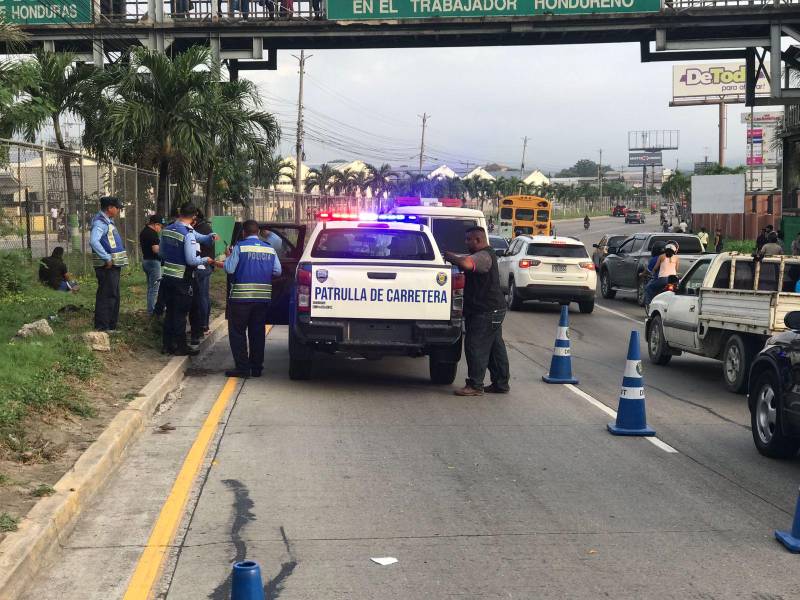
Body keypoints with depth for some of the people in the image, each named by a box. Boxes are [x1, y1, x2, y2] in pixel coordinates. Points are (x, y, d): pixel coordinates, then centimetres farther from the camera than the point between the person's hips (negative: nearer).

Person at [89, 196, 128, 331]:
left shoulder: (108, 221, 17)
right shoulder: (100, 222, -15)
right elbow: (93, 241, -30)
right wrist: (107, 258, -27)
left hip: (113, 266, 10)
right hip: (107, 266, -10)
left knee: (114, 297, 16)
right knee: (107, 296, -9)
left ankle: (111, 326, 24)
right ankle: (102, 327, -6)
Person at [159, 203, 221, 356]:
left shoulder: (167, 230, 4)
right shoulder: (188, 234, -18)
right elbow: (191, 260, -21)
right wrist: (205, 260, -3)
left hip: (166, 276, 7)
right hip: (182, 279, -6)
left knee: (170, 311, 15)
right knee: (181, 314, 3)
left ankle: (168, 345, 21)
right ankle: (181, 347, 10)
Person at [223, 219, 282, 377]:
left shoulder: (240, 247, -8)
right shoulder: (269, 249, 5)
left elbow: (230, 269, -12)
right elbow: (277, 271, 5)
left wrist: (228, 256, 7)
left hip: (241, 297, -4)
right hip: (263, 297, 4)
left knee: (237, 332, 4)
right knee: (257, 332, 12)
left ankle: (242, 367, -1)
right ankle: (256, 367, 14)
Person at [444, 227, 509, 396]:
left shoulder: (483, 256, -17)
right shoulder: (486, 255, 17)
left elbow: (466, 263, -36)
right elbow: (464, 258, 24)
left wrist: (451, 257, -20)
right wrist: (452, 256, 6)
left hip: (486, 311, -11)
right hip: (493, 310, 11)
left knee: (475, 346, -7)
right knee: (495, 348, 14)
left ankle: (475, 385, -4)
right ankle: (501, 384, 20)